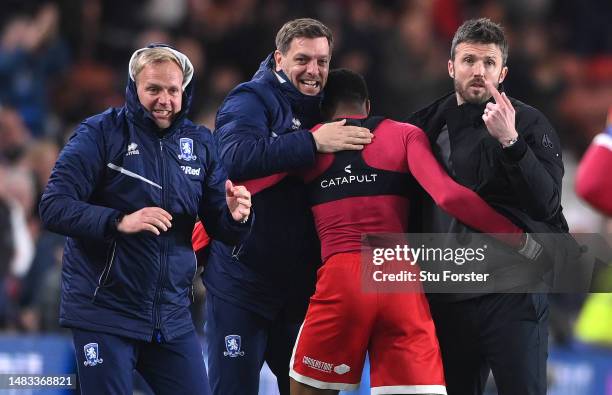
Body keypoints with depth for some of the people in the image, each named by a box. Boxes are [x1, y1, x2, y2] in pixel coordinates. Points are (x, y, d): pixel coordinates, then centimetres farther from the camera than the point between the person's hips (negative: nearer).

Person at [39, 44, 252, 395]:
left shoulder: (200, 142, 7)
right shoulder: (101, 133, -7)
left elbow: (221, 229, 9)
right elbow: (54, 207, -15)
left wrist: (235, 217, -15)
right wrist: (120, 221, -28)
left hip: (173, 319, 4)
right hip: (105, 310, -4)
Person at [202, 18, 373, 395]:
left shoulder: (327, 109, 12)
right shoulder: (251, 100, -8)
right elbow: (236, 157, -29)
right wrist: (313, 142, -29)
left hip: (303, 286, 6)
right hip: (242, 282, -6)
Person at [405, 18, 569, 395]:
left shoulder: (529, 123, -4)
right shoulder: (428, 123, 8)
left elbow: (545, 204, -17)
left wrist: (510, 141, -26)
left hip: (513, 296, -4)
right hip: (446, 296, 4)